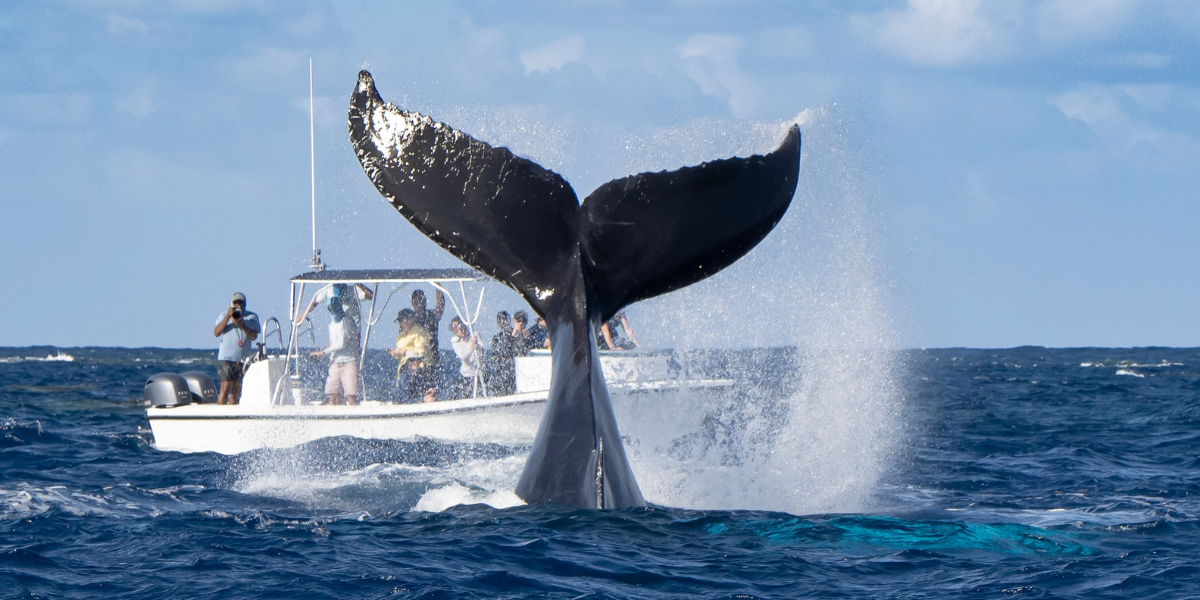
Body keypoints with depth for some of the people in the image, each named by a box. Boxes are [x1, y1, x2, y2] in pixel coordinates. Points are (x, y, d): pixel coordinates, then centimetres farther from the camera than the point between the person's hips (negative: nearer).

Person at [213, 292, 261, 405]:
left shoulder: (252, 317, 6)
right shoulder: (224, 315, 7)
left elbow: (254, 336, -6)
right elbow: (216, 333, -6)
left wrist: (242, 326, -22)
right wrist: (228, 317, -14)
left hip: (244, 359, 2)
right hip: (226, 358, -2)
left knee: (236, 391, 6)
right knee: (225, 388, -14)